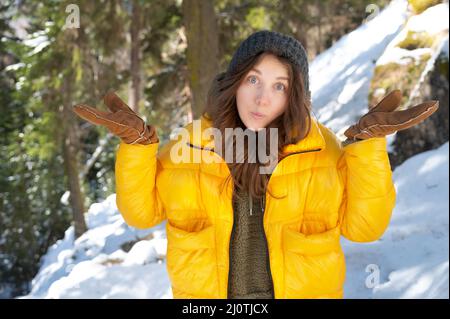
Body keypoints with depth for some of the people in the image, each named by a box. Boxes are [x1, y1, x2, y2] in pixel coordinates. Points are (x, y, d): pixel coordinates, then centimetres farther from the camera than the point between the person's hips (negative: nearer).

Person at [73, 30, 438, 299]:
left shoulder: (320, 146, -6)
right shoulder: (193, 144, -4)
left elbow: (362, 224, -9)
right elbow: (142, 210, 1)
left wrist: (368, 142, -20)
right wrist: (136, 141, -14)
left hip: (300, 288, -1)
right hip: (209, 291, 1)